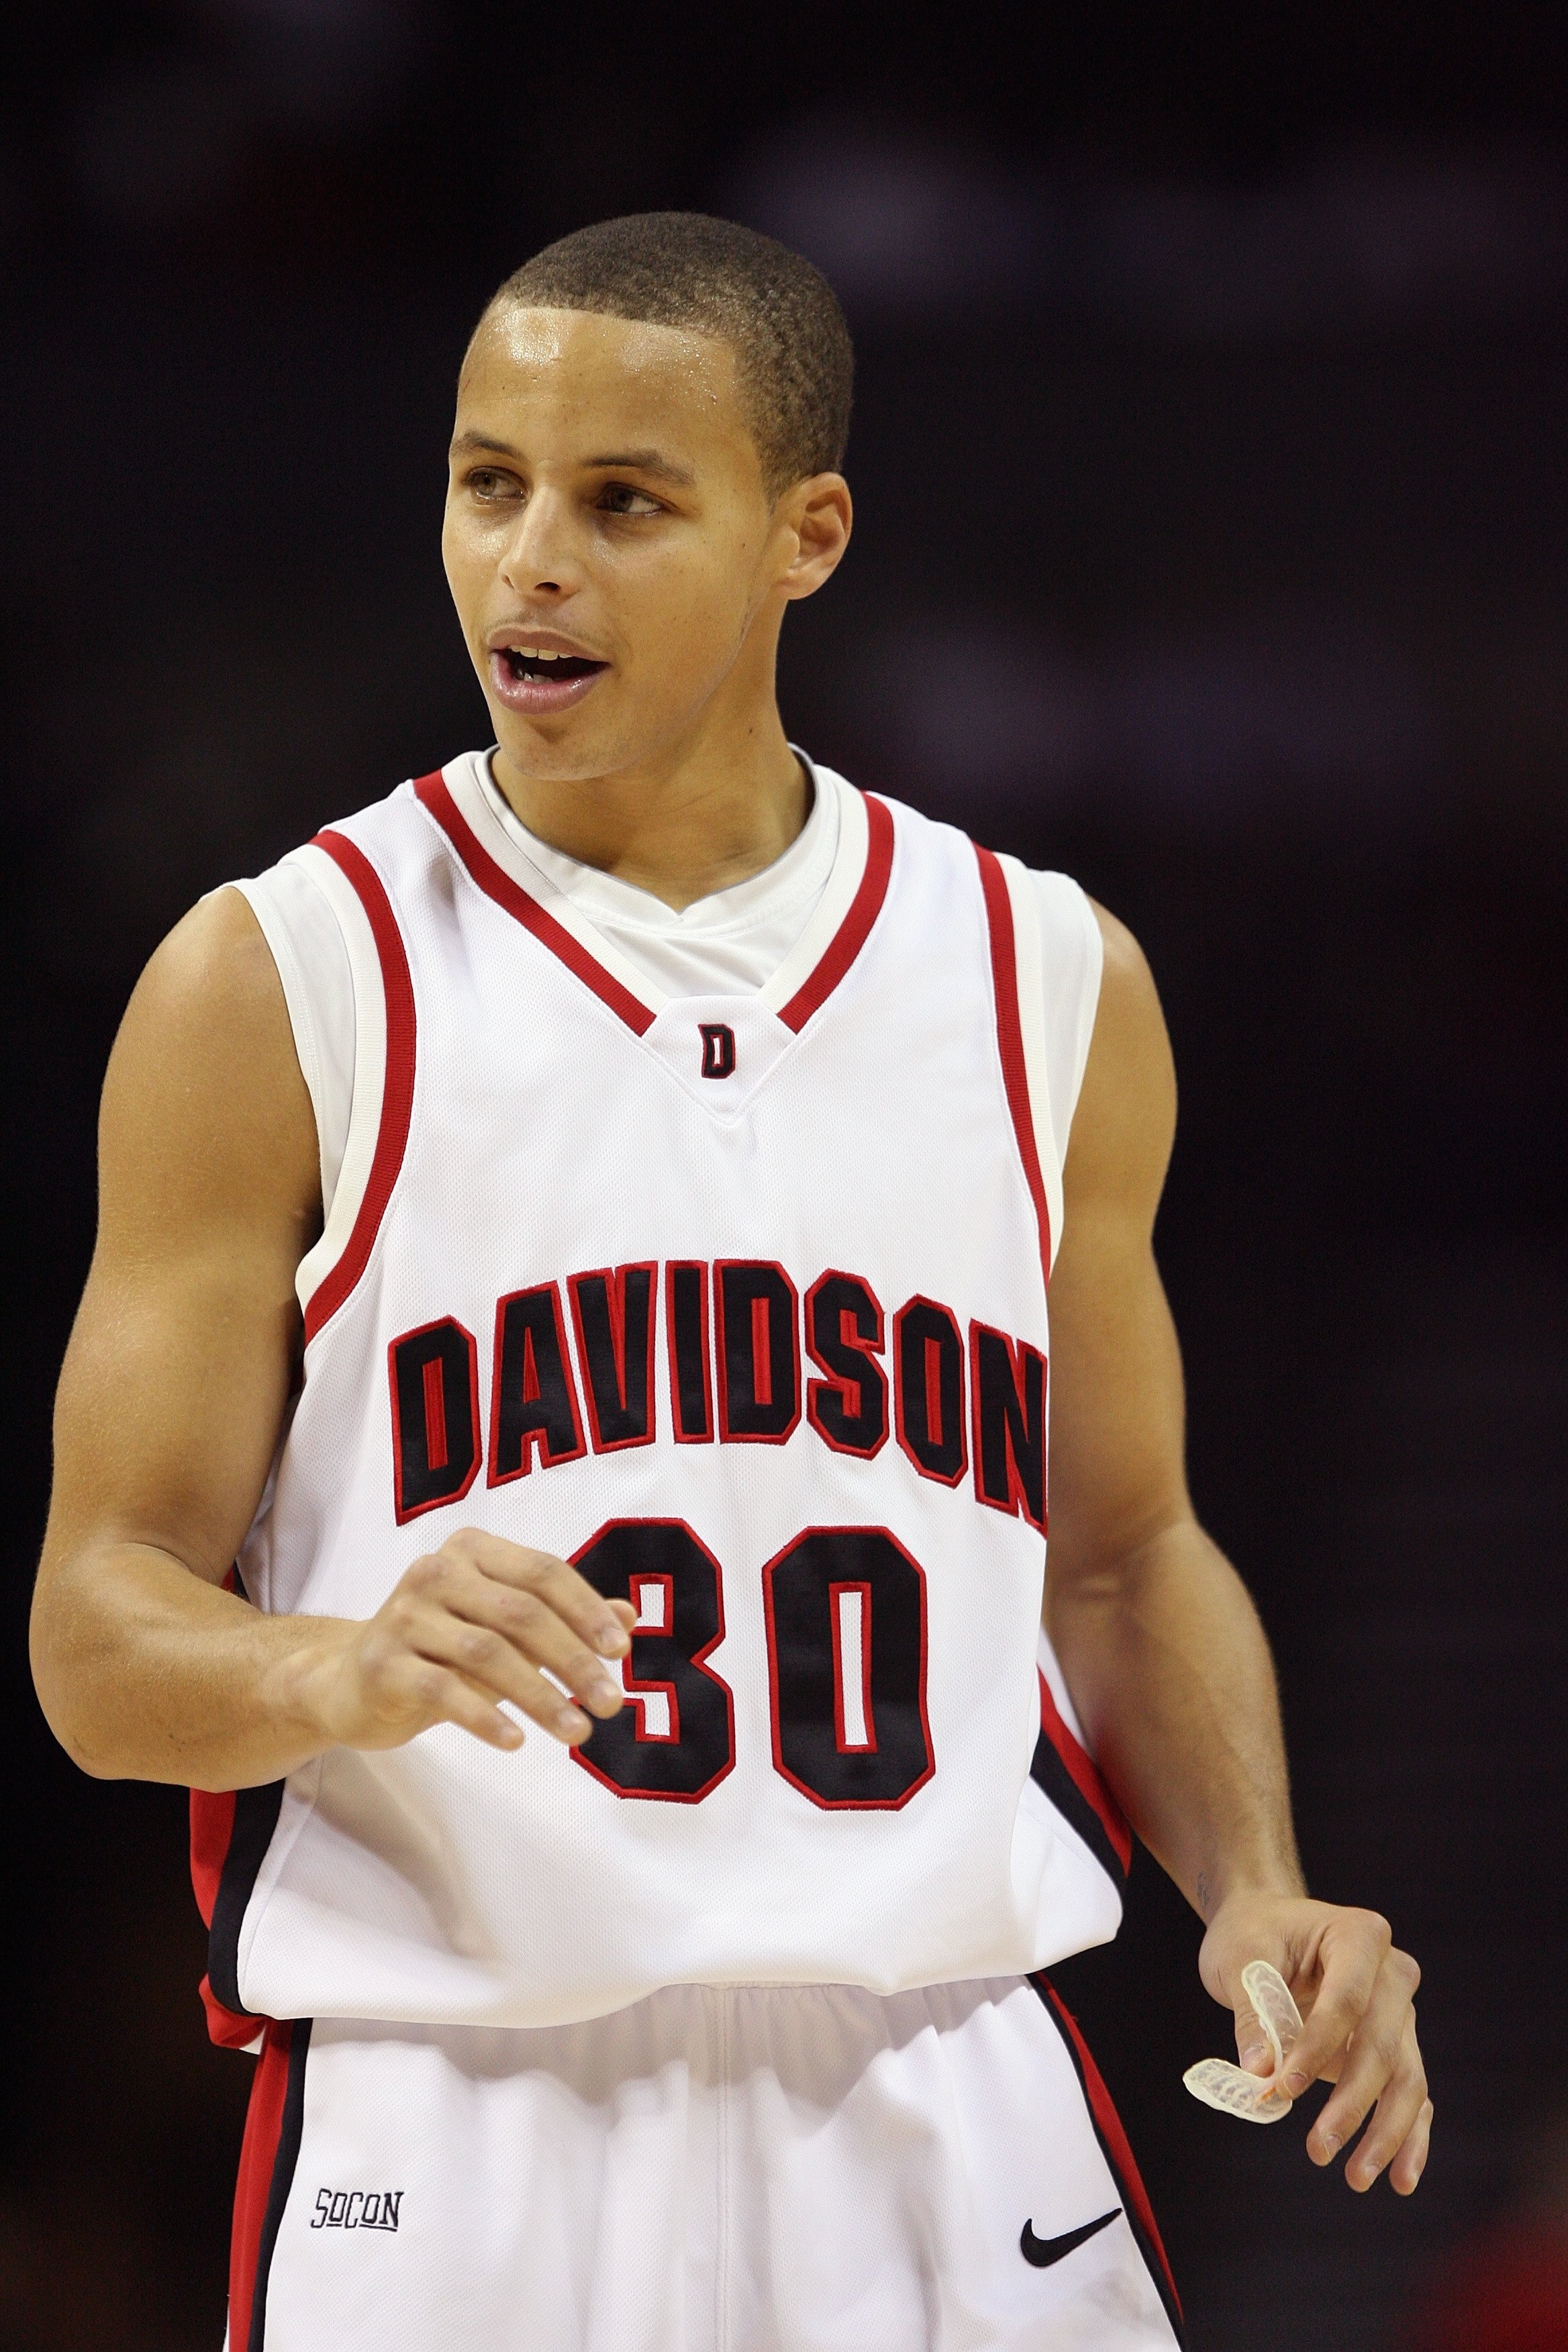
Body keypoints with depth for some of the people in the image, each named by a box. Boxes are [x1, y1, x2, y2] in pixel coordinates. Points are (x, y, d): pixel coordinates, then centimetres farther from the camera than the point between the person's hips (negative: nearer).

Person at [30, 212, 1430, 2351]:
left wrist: (1259, 1894, 1)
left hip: (954, 2145, 2)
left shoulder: (1051, 985, 9)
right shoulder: (279, 987, -1)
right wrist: (357, 1674, -23)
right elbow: (105, 1633, -2)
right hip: (456, 2153, -2)